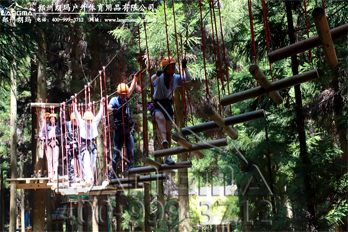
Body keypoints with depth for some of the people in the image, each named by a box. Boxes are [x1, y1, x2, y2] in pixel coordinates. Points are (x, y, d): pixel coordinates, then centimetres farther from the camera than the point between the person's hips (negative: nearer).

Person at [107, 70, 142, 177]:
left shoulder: (125, 99, 11)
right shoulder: (115, 100, -4)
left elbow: (132, 88, 13)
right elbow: (108, 107, -23)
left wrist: (135, 77, 5)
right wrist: (113, 109, -45)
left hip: (128, 129, 4)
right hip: (118, 130, -4)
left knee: (130, 151, -6)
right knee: (116, 154, 3)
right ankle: (113, 175, 13)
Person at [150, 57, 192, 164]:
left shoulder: (175, 78, 0)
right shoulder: (159, 78, -12)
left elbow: (188, 79, -8)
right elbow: (152, 80, -33)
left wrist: (184, 67, -18)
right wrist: (157, 75, -54)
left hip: (168, 105, 4)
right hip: (157, 105, -4)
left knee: (168, 132, -1)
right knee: (161, 119, -37)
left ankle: (167, 158, 2)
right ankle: (164, 141, -58)